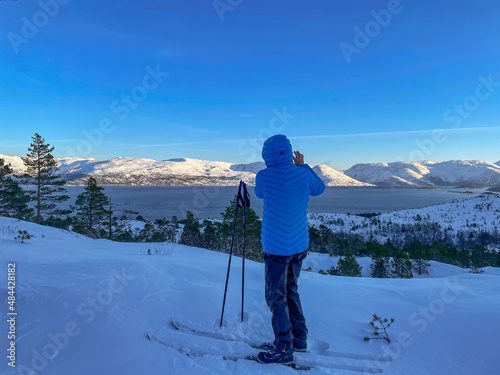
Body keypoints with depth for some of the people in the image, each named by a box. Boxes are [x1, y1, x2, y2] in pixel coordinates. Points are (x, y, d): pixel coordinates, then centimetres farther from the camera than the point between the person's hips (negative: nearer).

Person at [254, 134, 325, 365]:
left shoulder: (264, 176, -15)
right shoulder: (303, 174, -3)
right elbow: (319, 188, 18)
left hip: (277, 248, -6)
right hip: (300, 245, 6)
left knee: (276, 296, 7)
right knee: (291, 290, 21)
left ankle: (283, 348, 15)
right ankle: (299, 338, 32)